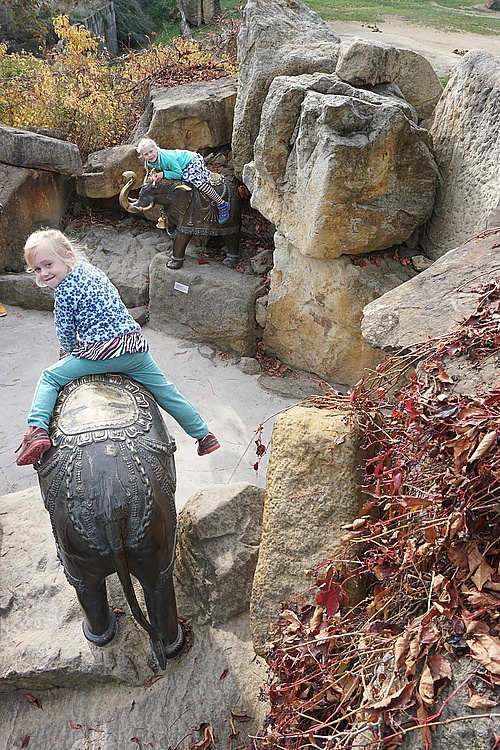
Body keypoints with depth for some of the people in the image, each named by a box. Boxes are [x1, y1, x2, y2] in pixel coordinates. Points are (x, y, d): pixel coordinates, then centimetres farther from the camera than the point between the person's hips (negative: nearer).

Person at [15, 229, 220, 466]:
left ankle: (37, 430, -11)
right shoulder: (94, 271, 16)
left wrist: (72, 351, 22)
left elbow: (65, 335, 0)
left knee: (49, 379, 9)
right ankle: (204, 435, 27)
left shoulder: (64, 291, -6)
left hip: (100, 352, -6)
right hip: (135, 345, 7)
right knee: (165, 390, 17)